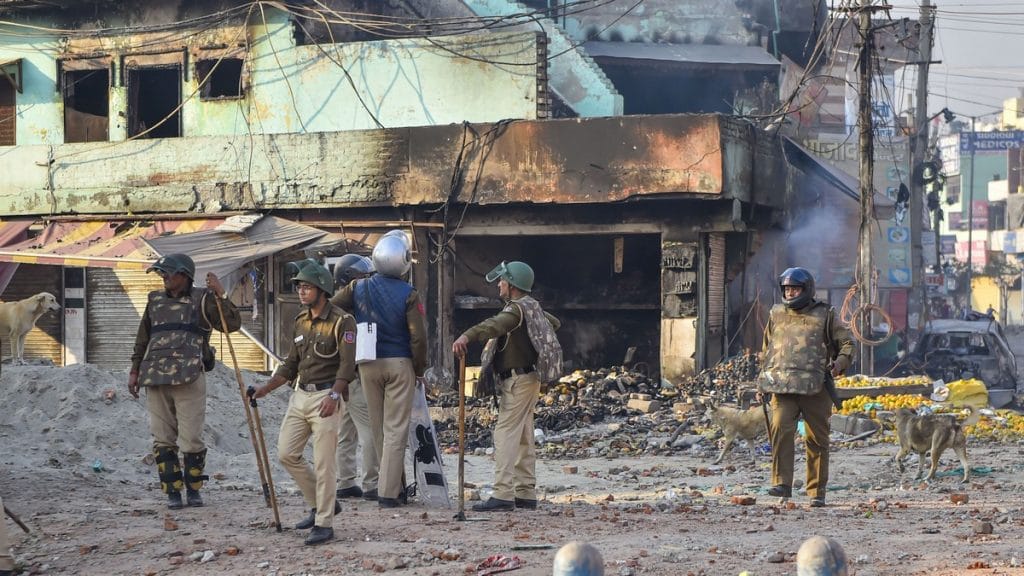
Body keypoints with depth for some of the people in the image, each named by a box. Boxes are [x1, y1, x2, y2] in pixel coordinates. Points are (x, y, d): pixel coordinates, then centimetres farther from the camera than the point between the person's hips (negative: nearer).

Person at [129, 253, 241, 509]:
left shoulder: (202, 299, 5)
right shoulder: (155, 300, 18)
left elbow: (232, 324, -4)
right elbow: (142, 339, 24)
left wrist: (221, 294, -13)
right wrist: (135, 371, 19)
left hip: (189, 379, -4)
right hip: (156, 379, 4)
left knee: (191, 439, -5)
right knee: (163, 440, 3)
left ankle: (193, 489, 11)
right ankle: (173, 492, 9)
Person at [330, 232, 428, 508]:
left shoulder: (358, 288, -1)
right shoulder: (408, 294, -10)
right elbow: (418, 336, -11)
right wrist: (419, 369, 3)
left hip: (368, 364, 3)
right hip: (399, 364, -3)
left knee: (378, 428, 14)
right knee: (396, 429, -1)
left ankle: (397, 486, 23)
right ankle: (388, 492, -6)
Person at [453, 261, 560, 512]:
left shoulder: (516, 309, -16)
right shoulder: (532, 306, 14)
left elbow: (494, 324, -37)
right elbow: (555, 323, 33)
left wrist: (467, 336, -52)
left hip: (518, 380, -10)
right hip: (528, 378, 10)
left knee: (505, 435, -14)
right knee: (524, 439, 12)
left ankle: (503, 494, -20)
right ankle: (526, 494, 15)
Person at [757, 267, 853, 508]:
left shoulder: (824, 315, 8)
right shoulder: (777, 315, 16)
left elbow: (847, 344, 11)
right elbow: (766, 349, 27)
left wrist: (840, 362, -9)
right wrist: (763, 377, 20)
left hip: (815, 388, -1)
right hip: (782, 387, 1)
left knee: (817, 440, 3)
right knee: (780, 428, -22)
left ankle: (817, 492, 12)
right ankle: (782, 483, -23)